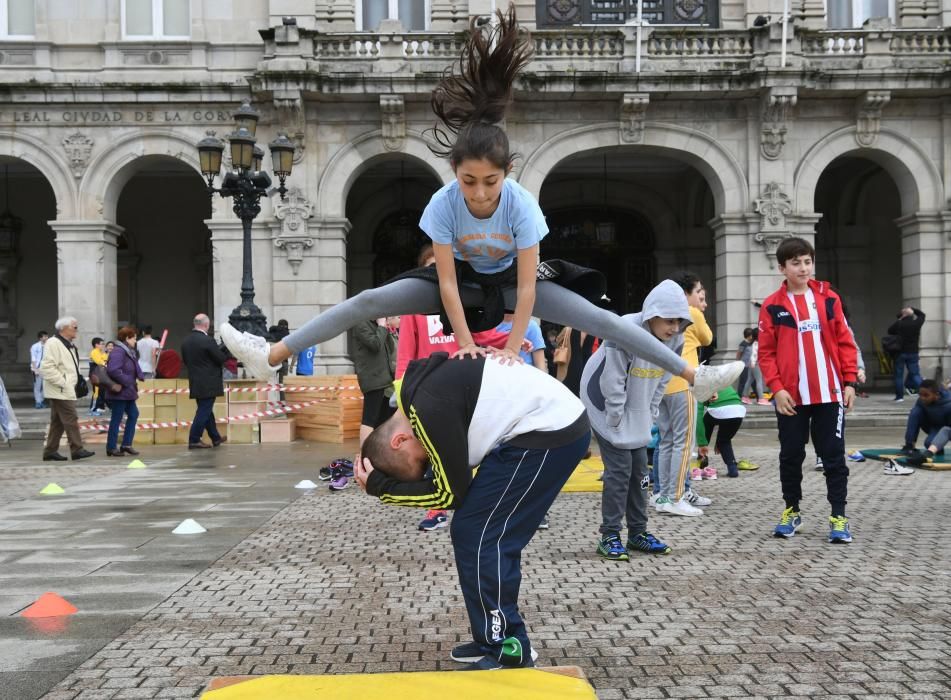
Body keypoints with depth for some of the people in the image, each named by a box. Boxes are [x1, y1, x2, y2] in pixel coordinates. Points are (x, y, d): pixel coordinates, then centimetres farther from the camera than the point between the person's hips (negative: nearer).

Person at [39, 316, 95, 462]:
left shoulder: (67, 345, 18)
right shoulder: (53, 343, -14)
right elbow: (46, 368, -22)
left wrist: (71, 383, 16)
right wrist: (63, 382, -21)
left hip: (65, 390, 10)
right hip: (60, 391, -10)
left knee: (58, 422, 11)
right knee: (71, 421, -9)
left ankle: (50, 451, 16)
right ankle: (77, 450, -7)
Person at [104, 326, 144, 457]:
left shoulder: (129, 352, 14)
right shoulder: (118, 352, -19)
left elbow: (134, 369, 19)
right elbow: (113, 370, -30)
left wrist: (141, 376, -1)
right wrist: (127, 382, -22)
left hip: (127, 392, 10)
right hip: (119, 392, -10)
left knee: (133, 414, 13)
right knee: (116, 419, -3)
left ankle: (126, 444, 18)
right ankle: (111, 448, 4)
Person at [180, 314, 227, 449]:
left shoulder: (185, 341, 4)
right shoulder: (208, 340, -19)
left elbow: (185, 360, 12)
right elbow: (221, 358, -15)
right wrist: (225, 351, 5)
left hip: (195, 382, 8)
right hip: (208, 383, -8)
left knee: (205, 410, 17)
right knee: (204, 411, -2)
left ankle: (215, 437, 28)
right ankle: (194, 440, -2)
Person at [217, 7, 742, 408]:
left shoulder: (521, 203, -31)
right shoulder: (443, 203, -28)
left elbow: (526, 287, -30)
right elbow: (446, 282, -25)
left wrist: (512, 349, -35)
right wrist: (466, 343, -29)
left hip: (511, 281, -1)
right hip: (460, 280, 1)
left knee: (596, 316, -17)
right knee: (370, 301, -16)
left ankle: (694, 376, -12)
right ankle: (272, 356, -16)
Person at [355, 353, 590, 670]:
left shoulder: (430, 408, -18)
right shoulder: (426, 384, 12)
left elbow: (451, 493, -10)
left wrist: (380, 488, -4)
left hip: (550, 432, -10)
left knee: (476, 536, -6)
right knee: (471, 532, 12)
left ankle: (507, 654, 1)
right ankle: (495, 639, 22)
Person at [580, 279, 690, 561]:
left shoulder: (675, 340, -9)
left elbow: (660, 383, 1)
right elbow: (613, 383, -25)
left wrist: (647, 417, -1)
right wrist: (616, 422, -19)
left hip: (637, 411, 6)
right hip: (606, 405, -6)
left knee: (639, 469, 8)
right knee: (619, 468, -10)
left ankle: (638, 532, 17)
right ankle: (610, 535, -3)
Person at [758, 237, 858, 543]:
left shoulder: (828, 298, 5)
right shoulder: (772, 306, 0)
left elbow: (844, 342, 6)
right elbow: (766, 352, -1)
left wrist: (849, 381, 0)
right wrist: (777, 388, -10)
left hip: (829, 393, 1)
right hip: (791, 396, -1)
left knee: (833, 456, 3)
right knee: (791, 456, 9)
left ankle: (838, 516, 8)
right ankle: (792, 511, 24)